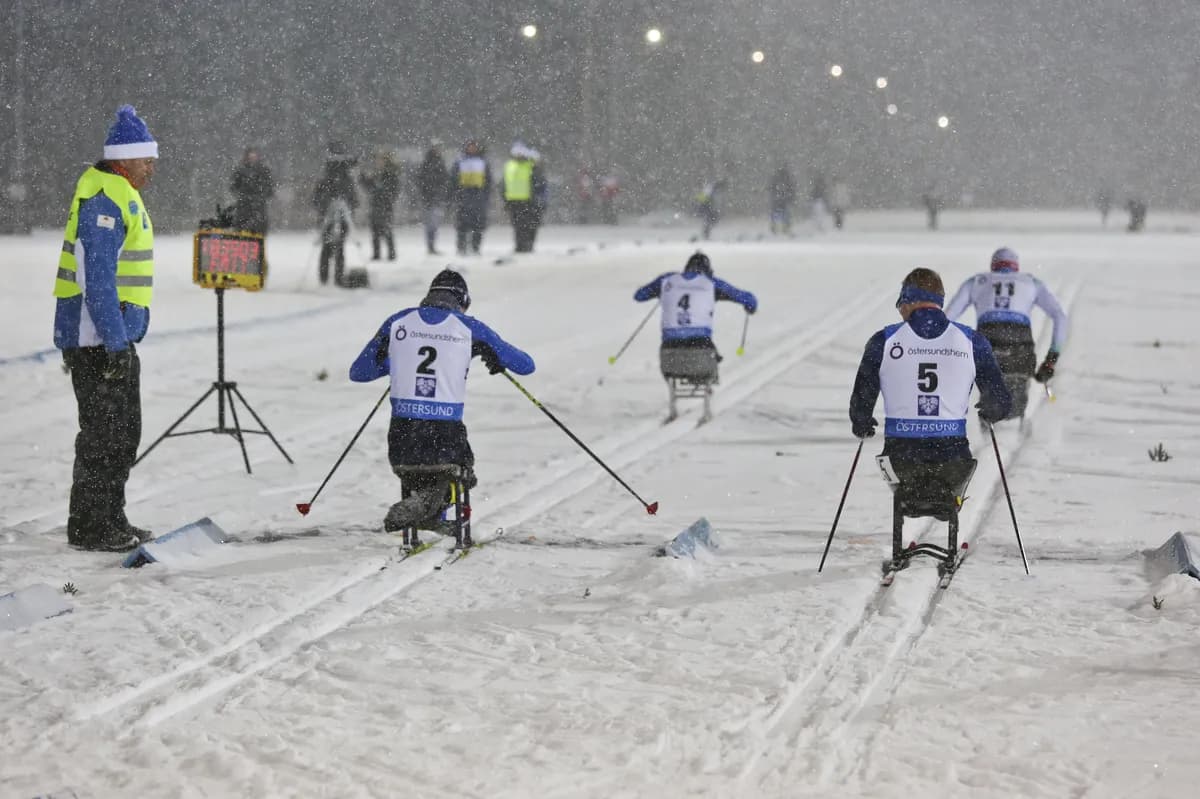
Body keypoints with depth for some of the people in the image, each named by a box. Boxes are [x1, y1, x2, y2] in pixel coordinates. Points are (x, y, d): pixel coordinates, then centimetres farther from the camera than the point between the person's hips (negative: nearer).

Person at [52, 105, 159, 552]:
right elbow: (96, 278, -24)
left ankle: (111, 522, 24)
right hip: (98, 340, -10)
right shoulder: (104, 199, -18)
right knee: (103, 433, -5)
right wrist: (115, 342, -25)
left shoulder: (122, 195, 16)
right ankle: (88, 528, 2)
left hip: (116, 335, 10)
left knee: (124, 432, 16)